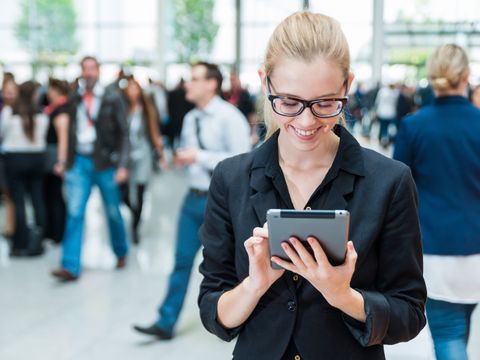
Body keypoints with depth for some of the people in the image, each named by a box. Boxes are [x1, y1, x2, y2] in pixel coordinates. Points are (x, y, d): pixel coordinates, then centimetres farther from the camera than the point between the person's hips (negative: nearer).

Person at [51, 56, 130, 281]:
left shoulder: (112, 98, -2)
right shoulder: (75, 99, 7)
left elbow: (123, 133, -4)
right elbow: (71, 131, 11)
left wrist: (122, 165, -12)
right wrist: (67, 163, 7)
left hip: (105, 162, -2)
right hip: (79, 161, 2)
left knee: (113, 212, 10)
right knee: (74, 213, -5)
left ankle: (121, 253, 33)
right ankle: (70, 267, -4)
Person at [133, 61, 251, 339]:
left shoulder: (229, 117, -13)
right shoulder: (191, 119, 10)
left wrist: (200, 157, -21)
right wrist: (183, 159, 0)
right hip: (194, 198, 7)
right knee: (182, 260, 7)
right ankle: (166, 323, 12)